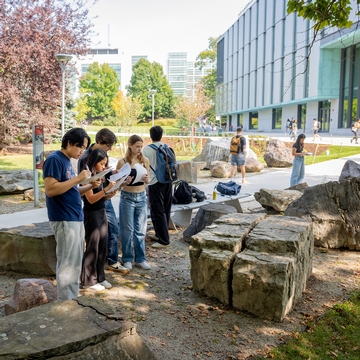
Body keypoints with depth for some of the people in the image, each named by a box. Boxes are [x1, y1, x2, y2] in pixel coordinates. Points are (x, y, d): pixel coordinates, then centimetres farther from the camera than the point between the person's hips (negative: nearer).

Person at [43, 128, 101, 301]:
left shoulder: (67, 161, 16)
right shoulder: (54, 159, -12)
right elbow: (51, 189, -22)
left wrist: (90, 186, 3)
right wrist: (78, 178, -21)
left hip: (75, 218, 10)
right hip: (64, 220, -10)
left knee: (75, 262, 13)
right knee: (67, 263, -4)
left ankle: (72, 299, 22)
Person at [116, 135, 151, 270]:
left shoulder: (145, 160, 2)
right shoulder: (122, 162, -8)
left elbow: (147, 181, 10)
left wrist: (146, 179, -12)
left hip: (141, 197, 3)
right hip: (127, 197, -3)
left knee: (141, 230, 9)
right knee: (127, 230, 5)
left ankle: (140, 259, 20)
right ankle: (127, 259, 18)